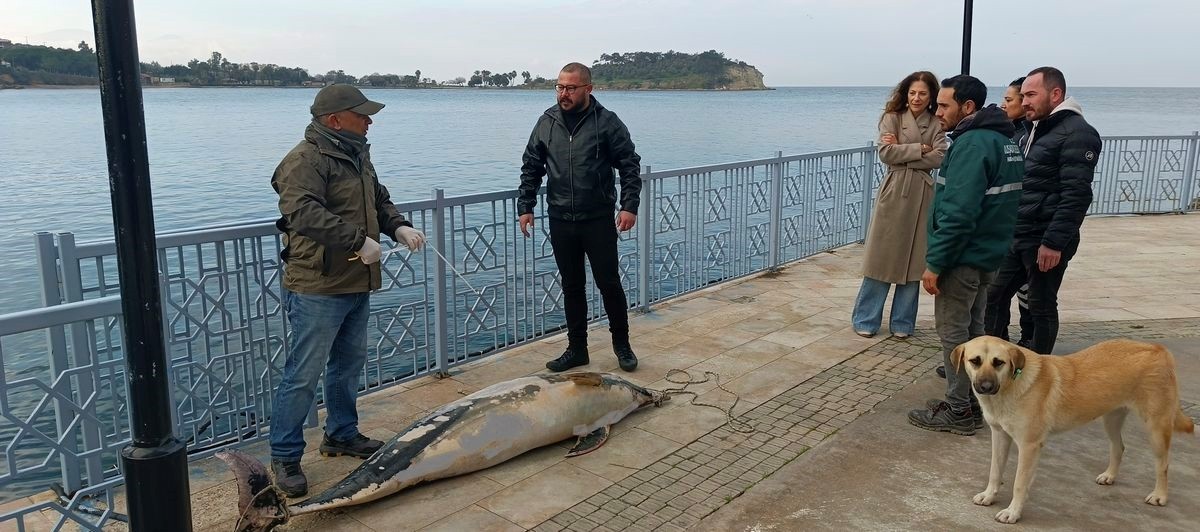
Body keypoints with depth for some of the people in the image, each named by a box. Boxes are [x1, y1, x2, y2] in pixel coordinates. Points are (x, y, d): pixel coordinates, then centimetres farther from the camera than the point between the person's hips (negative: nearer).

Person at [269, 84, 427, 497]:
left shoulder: (357, 155, 13)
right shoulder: (306, 160, -17)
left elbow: (379, 199, 23)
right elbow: (303, 212, -31)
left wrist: (398, 227, 4)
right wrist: (358, 239, -31)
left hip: (357, 284, 10)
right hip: (317, 289, -9)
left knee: (349, 364, 21)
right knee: (303, 375, -2)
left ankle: (342, 434, 37)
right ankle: (284, 457, 11)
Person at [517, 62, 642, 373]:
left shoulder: (607, 122, -5)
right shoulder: (546, 122, 5)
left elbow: (630, 166, -3)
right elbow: (531, 168, 11)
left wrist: (629, 206, -13)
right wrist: (525, 207, 4)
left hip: (598, 220, -3)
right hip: (560, 221, 3)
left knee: (609, 284, 3)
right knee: (572, 287, 11)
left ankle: (622, 344, 23)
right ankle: (576, 349, 23)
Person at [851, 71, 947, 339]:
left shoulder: (937, 124, 7)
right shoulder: (892, 118, 3)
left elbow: (940, 157, -9)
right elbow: (886, 153, -9)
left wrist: (902, 151, -11)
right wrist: (920, 149, -9)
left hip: (923, 196, 2)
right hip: (894, 194, -2)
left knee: (914, 261, 7)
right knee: (881, 258, 0)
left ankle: (902, 323, 18)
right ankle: (866, 320, 11)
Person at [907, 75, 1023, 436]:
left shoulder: (972, 144, -20)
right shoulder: (1002, 139, 12)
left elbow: (958, 213, -27)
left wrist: (935, 263, -21)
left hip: (963, 257, -10)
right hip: (987, 254, 10)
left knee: (953, 332, 0)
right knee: (972, 329, 18)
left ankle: (959, 412, 8)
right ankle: (973, 403, 28)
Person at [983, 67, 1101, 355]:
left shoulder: (1077, 133, -14)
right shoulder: (1035, 129, 15)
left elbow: (1076, 195, -21)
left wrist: (1054, 243, -24)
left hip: (1044, 242, -9)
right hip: (1015, 237, 9)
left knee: (1041, 307, 3)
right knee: (993, 298, 12)